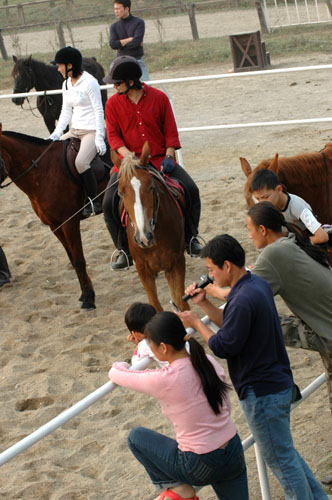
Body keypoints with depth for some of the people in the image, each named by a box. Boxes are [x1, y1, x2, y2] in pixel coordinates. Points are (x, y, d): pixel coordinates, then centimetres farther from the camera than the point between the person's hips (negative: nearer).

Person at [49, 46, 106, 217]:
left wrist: (99, 138, -19)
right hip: (74, 131, 9)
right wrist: (57, 133, 0)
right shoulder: (66, 84, 12)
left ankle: (94, 202, -19)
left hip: (92, 131, -9)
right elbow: (66, 111, 13)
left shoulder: (89, 82, -12)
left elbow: (99, 111, -14)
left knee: (80, 162, -29)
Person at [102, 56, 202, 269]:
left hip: (160, 159, 0)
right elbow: (113, 135, -3)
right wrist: (128, 156, -19)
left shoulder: (159, 98, -2)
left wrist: (168, 157, -11)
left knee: (191, 190, -15)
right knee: (110, 202, -18)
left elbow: (171, 131, 1)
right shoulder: (113, 104, -1)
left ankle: (191, 238, 7)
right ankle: (125, 250, -1)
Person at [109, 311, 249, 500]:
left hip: (201, 468, -6)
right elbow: (226, 409, 7)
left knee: (136, 436, 12)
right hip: (235, 455, 6)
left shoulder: (164, 380, -21)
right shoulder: (210, 362, -4)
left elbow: (116, 374, -5)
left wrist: (120, 366, 18)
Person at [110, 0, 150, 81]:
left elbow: (137, 41, -15)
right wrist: (130, 39, -12)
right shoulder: (114, 26, 6)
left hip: (138, 61, -2)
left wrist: (121, 44, -6)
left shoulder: (139, 22, -2)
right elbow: (113, 44, -9)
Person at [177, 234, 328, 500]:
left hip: (263, 393, -11)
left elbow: (224, 346, -21)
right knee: (284, 451, 23)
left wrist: (196, 323, -8)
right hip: (279, 384, 11)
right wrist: (204, 303, 5)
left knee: (281, 459, 5)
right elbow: (231, 324, 15)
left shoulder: (244, 300, -27)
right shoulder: (258, 284, 5)